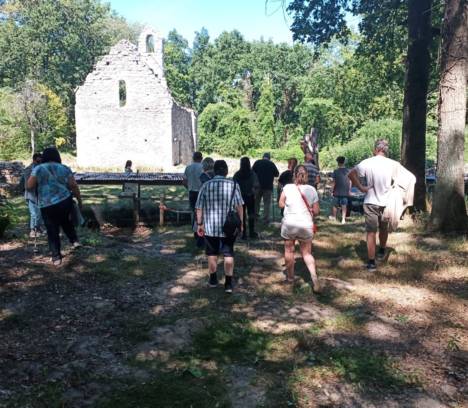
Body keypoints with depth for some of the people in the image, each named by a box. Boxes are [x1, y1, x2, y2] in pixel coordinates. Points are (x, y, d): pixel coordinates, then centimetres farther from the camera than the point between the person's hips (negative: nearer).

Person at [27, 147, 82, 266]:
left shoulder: (38, 169, 1)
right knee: (66, 221, 29)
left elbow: (29, 186, -3)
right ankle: (74, 240, 19)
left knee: (52, 231, 8)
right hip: (65, 201, 2)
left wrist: (39, 184, 16)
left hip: (47, 206, -1)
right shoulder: (65, 169, 5)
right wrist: (79, 200, 12)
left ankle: (56, 257, 11)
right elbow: (74, 186, 3)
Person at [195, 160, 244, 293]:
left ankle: (213, 280, 29)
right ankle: (228, 283, 10)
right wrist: (241, 222, 6)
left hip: (210, 227, 1)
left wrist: (199, 224, 7)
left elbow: (199, 207, -2)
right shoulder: (233, 185, -6)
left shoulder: (206, 185, -4)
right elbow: (239, 206, -5)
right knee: (228, 254, 9)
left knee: (212, 253, 16)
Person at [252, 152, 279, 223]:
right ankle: (266, 219, 0)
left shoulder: (257, 162, 2)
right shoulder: (272, 164, 0)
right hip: (268, 186, -1)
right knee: (267, 203, 3)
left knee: (256, 201, 16)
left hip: (258, 185, 1)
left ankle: (255, 216, 21)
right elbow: (277, 174, 5)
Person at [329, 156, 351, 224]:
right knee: (344, 205, 4)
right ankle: (343, 219, 0)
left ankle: (334, 216, 30)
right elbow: (350, 182, 4)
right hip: (345, 192, 2)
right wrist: (349, 190, 13)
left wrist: (332, 190, 1)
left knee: (335, 204, 14)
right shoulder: (348, 171, 0)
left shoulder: (336, 171, -8)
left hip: (337, 192, -2)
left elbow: (334, 182, -7)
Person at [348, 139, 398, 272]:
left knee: (371, 232, 2)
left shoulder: (367, 163, -11)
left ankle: (371, 263, 0)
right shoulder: (393, 164, -6)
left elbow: (351, 174, -12)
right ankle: (382, 252, 44)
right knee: (384, 228, 24)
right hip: (387, 202, 2)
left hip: (371, 202, -2)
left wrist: (361, 187, -6)